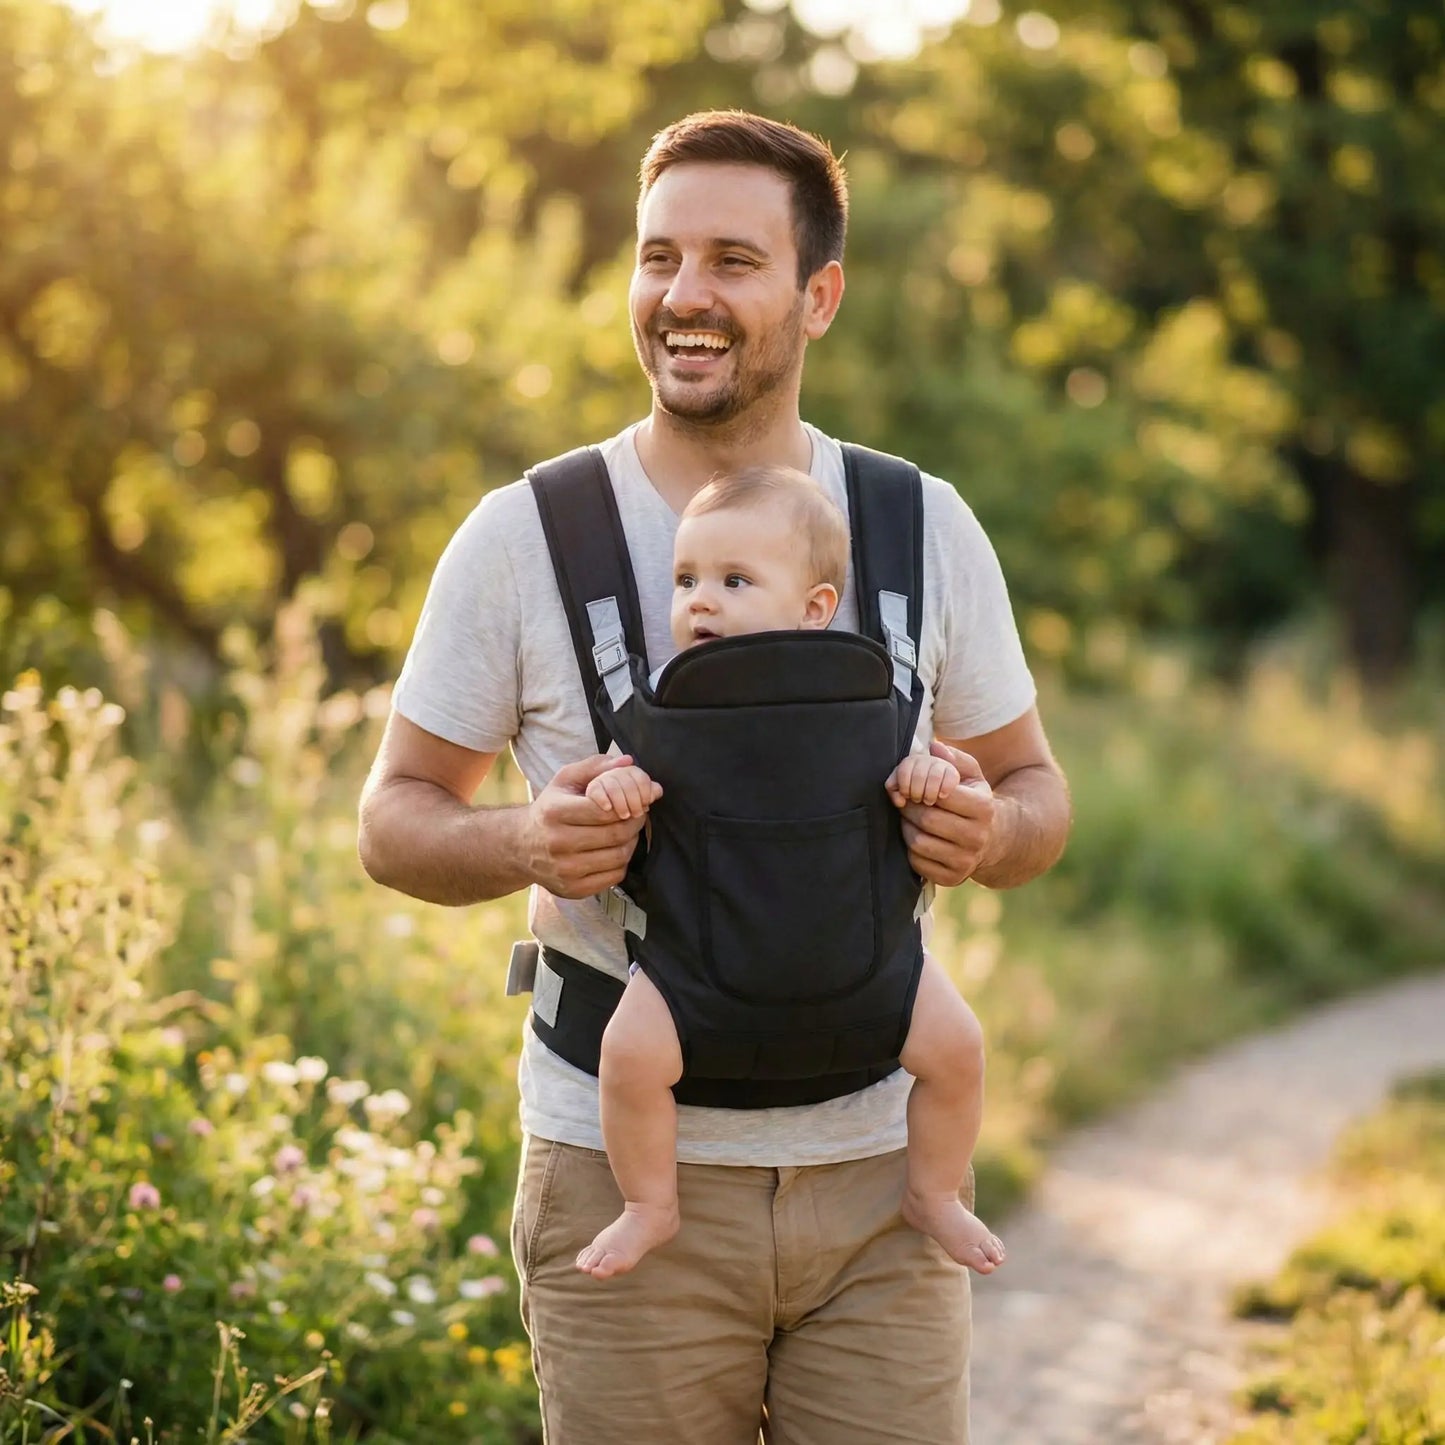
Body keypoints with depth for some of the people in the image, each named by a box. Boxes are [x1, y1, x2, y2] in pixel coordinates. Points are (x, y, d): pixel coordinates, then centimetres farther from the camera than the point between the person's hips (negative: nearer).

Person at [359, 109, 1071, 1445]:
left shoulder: (926, 530, 4)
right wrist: (526, 844, -18)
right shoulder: (523, 538, -1)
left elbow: (1036, 786, 13)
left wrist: (989, 829, -11)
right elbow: (394, 817, 4)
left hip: (880, 1173, 2)